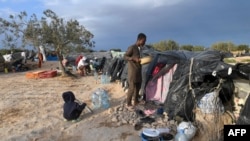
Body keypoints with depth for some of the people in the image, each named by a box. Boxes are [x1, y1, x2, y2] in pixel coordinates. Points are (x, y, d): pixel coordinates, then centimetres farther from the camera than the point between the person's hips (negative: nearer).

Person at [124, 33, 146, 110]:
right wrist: (134, 59, -23)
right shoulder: (132, 48, -14)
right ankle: (128, 104, 8)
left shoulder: (140, 48, 12)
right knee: (132, 87, -5)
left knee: (138, 87, 15)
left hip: (138, 70, 9)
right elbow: (125, 56, -13)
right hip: (132, 71, -9)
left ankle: (136, 101, 30)